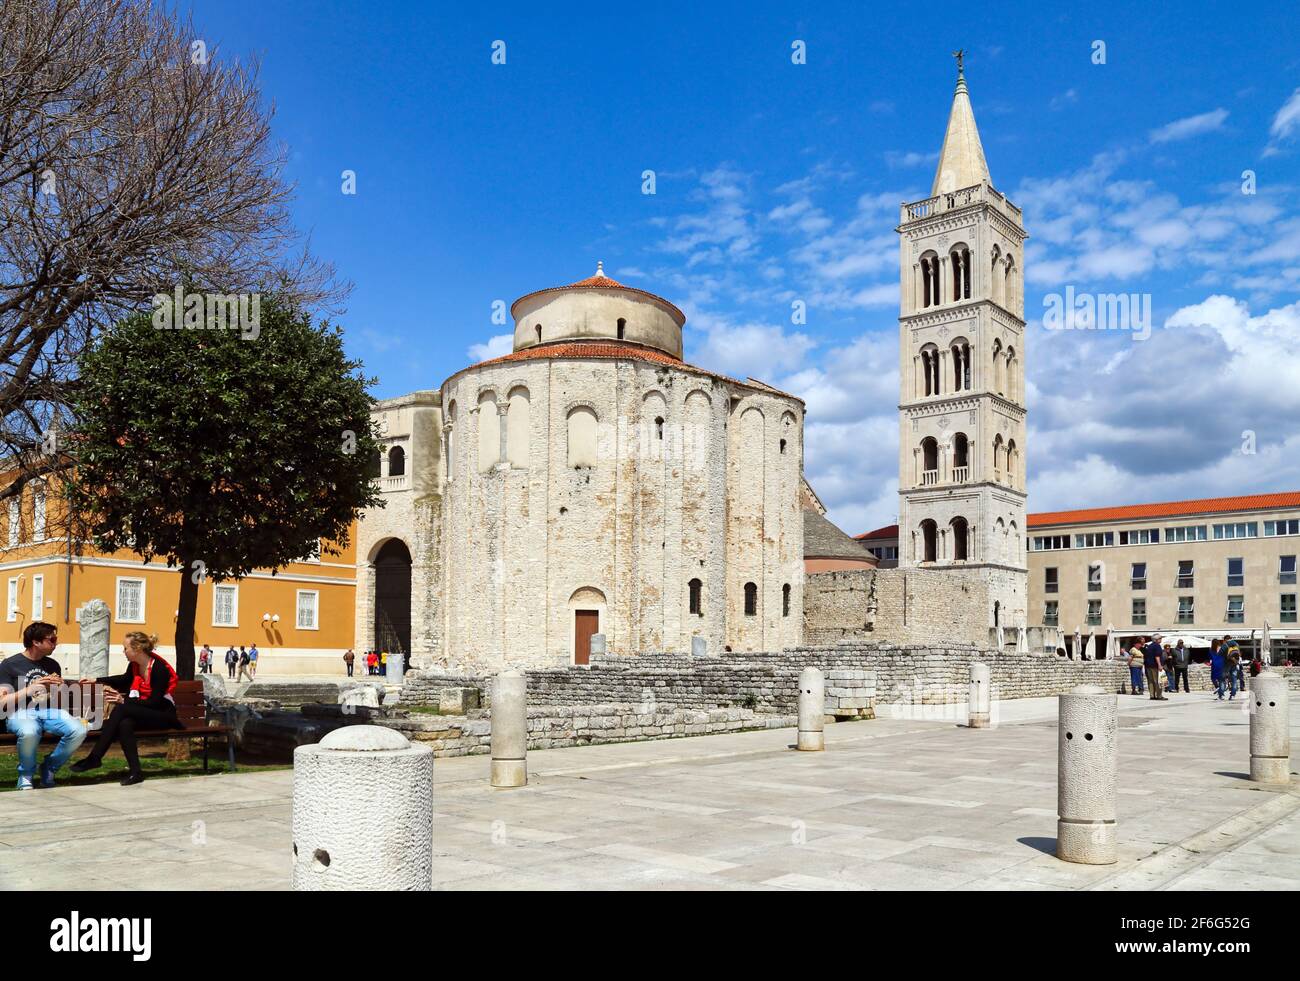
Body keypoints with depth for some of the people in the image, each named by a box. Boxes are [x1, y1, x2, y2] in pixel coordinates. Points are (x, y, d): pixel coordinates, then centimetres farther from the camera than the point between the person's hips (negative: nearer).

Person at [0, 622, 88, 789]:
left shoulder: (53, 665, 15)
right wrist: (29, 689, -17)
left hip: (49, 711, 4)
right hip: (20, 713, -4)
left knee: (79, 730, -27)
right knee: (29, 732, -42)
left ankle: (49, 768, 0)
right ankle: (26, 774, -11)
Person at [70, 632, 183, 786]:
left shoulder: (160, 668, -20)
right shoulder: (135, 665, 2)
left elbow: (155, 702, -21)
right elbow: (125, 679, 26)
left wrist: (124, 701, -23)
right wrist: (97, 680, 22)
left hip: (163, 715, -7)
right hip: (146, 713, 7)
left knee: (121, 709, -29)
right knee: (125, 724, -30)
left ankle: (95, 757, -26)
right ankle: (135, 771, -33)